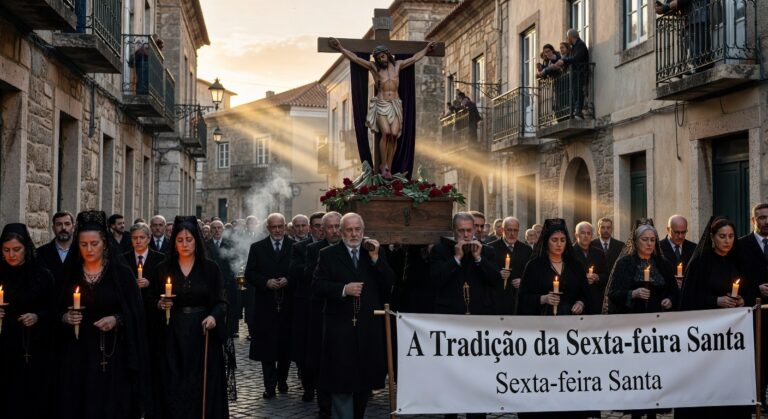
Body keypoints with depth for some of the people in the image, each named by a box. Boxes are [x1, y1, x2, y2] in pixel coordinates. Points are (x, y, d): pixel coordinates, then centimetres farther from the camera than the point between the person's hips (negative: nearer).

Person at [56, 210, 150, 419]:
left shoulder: (121, 272, -3)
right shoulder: (71, 273, 5)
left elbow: (134, 312, -2)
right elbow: (59, 310, 10)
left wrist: (116, 319, -19)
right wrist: (65, 318, -10)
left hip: (112, 352, -2)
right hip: (77, 353, 2)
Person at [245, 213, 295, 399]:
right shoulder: (257, 248, 6)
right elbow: (249, 274, 3)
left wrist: (288, 281, -13)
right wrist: (266, 282, -12)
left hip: (288, 305, 0)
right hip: (266, 305, 0)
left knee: (286, 345, 8)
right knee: (266, 346, -1)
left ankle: (282, 379, 25)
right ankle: (270, 385, 5)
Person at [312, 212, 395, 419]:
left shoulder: (376, 253, 9)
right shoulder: (328, 254, 2)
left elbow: (389, 284, 1)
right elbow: (317, 286, -3)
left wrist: (375, 258, -10)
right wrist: (343, 289, -16)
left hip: (369, 328, 3)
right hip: (340, 327, -3)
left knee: (365, 378, 12)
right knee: (341, 381, -2)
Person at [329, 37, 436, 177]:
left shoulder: (397, 65, 13)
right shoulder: (373, 67, 6)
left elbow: (414, 58, 26)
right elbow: (355, 58, 4)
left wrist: (426, 50, 36)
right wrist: (341, 48, 0)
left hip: (395, 105, 3)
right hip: (381, 105, -2)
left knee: (394, 135, -12)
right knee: (386, 133, -19)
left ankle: (388, 167, -8)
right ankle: (384, 166, -10)